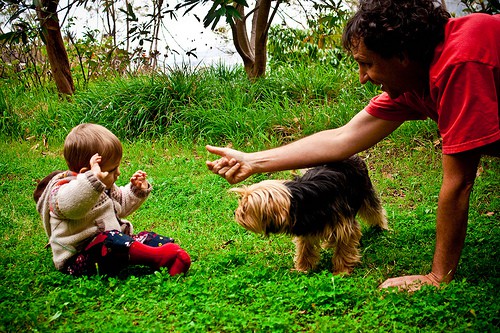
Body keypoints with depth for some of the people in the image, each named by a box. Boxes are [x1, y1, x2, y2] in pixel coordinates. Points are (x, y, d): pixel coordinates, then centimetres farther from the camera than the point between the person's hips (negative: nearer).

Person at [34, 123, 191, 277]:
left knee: (146, 238, -6)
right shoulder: (63, 188, -17)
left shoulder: (105, 187, 14)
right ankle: (157, 256, -43)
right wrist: (94, 178, -53)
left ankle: (173, 254, -31)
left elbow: (121, 204, 33)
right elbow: (71, 206, -43)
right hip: (78, 259, -9)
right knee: (107, 241, -36)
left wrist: (136, 190, 16)